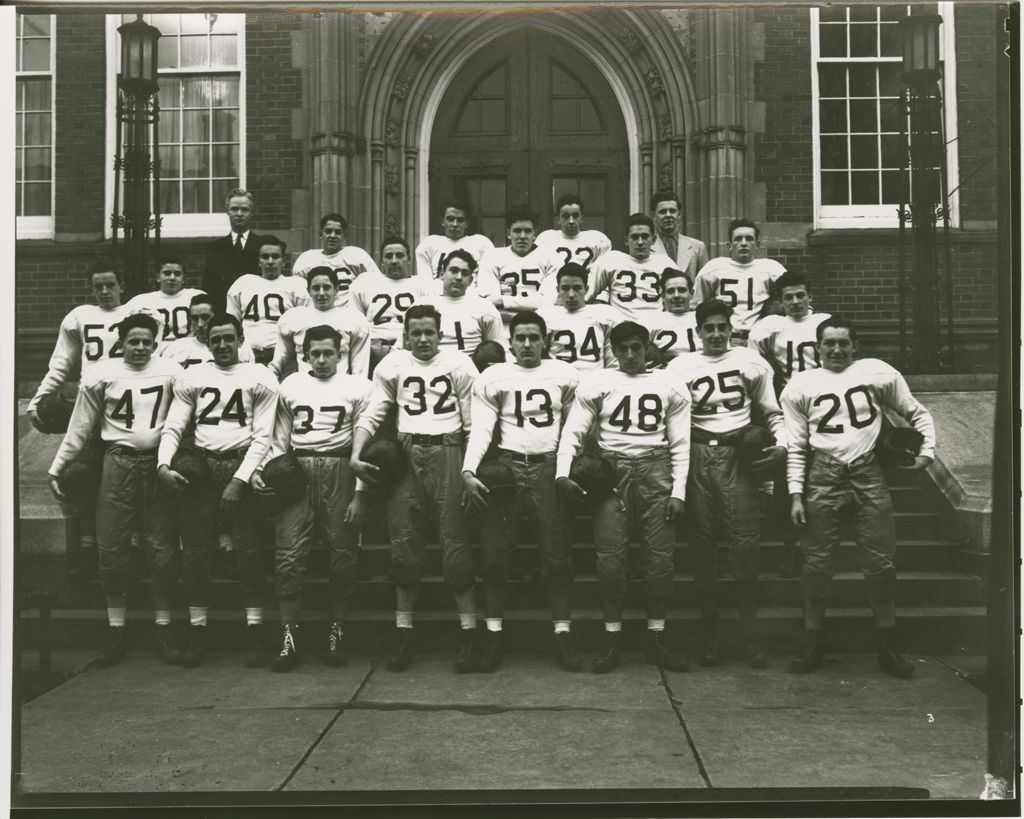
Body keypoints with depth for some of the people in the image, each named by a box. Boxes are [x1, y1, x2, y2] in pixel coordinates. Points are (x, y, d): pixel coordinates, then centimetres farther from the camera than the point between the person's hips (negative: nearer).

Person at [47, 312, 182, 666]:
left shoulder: (170, 372, 1)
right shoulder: (101, 374, 3)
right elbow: (80, 428, 8)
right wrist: (57, 467, 8)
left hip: (158, 463, -1)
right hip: (118, 462, 1)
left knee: (162, 547, 2)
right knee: (112, 548, 2)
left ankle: (163, 629, 13)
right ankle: (115, 633, 12)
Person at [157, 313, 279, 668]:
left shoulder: (260, 378, 4)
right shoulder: (191, 377, 12)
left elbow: (262, 435, -1)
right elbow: (173, 426, 9)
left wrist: (240, 479, -10)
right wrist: (163, 463, -10)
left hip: (242, 465, -2)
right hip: (202, 466, 3)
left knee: (249, 550, -6)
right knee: (193, 549, -1)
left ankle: (254, 632, 1)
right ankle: (197, 631, 9)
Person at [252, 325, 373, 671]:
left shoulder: (357, 386, 5)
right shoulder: (290, 386, 12)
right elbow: (280, 439, 15)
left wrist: (359, 493, -4)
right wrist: (262, 468, -2)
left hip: (340, 471, -1)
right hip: (298, 472, 1)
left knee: (342, 556, 3)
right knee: (288, 555, -7)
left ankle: (337, 633, 16)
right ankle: (288, 639, 0)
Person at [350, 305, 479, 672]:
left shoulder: (459, 363, 6)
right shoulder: (392, 365, 12)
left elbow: (473, 420, 3)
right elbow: (372, 413, 7)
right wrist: (356, 454, -7)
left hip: (448, 451, -2)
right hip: (406, 454, 2)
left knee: (455, 542, -6)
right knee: (404, 543, 1)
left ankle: (468, 633, 0)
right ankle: (403, 634, 10)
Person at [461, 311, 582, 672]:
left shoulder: (565, 374, 7)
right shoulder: (493, 377, 3)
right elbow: (481, 428, -3)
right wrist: (468, 470, -17)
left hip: (550, 467, 0)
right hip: (507, 466, 0)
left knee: (557, 554, 0)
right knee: (495, 554, 0)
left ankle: (562, 634, 7)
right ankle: (493, 634, 9)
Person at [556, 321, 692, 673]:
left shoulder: (670, 386, 10)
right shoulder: (596, 383, 7)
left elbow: (680, 444, 8)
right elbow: (573, 431, 3)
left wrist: (679, 491, 0)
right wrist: (562, 472, -11)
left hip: (655, 471, 1)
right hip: (611, 471, -1)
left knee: (660, 557, -1)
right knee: (610, 557, -5)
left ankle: (656, 638, 10)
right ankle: (612, 639, 7)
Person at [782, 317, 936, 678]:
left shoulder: (878, 373, 4)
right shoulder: (800, 385, 4)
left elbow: (918, 414, 14)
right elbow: (796, 446, 5)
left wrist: (927, 450, 0)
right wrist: (796, 493, -1)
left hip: (868, 471, 0)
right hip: (823, 473, 0)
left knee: (880, 561, 2)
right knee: (816, 561, 2)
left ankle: (887, 645, 15)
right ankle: (812, 641, 14)